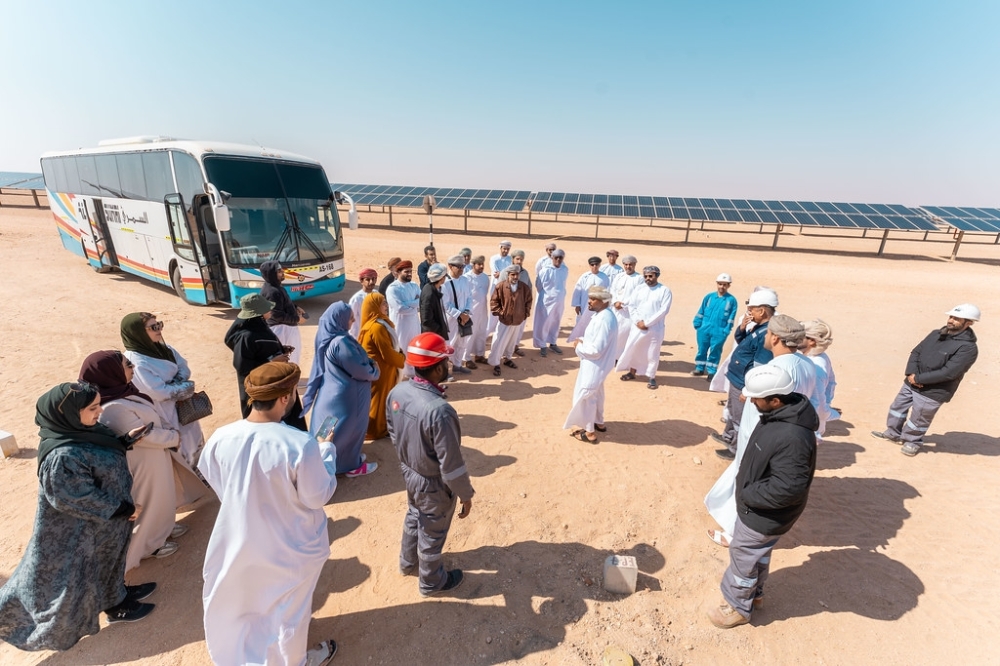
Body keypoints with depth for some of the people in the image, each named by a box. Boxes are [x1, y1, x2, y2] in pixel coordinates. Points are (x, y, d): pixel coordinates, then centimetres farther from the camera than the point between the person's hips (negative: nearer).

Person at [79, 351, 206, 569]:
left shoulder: (119, 392, -6)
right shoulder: (113, 409, -35)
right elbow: (146, 435, -27)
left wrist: (168, 430, -2)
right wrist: (175, 437, -13)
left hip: (152, 460, 9)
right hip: (143, 466, -9)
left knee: (160, 497, 27)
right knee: (149, 502, 15)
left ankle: (163, 526, 49)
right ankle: (149, 543, 37)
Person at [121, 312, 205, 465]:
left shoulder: (161, 348, -2)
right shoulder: (136, 363, -25)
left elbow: (185, 369, 0)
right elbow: (161, 392, -26)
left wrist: (175, 384, -17)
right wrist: (184, 387, -14)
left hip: (184, 407, 8)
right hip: (166, 415, -8)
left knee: (194, 441, 23)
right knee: (180, 450, 10)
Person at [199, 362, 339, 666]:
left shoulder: (221, 438, -21)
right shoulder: (301, 444, -35)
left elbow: (217, 483, -1)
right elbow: (318, 496, -21)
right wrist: (327, 451, -10)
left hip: (240, 538, 5)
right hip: (289, 545, -4)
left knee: (245, 597, 34)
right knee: (288, 606, 24)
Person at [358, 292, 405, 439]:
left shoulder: (378, 323, 8)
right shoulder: (377, 327, -24)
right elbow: (387, 354, -23)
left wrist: (399, 355, 2)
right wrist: (403, 358, -7)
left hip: (381, 370, 10)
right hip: (379, 371, -10)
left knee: (381, 399, 19)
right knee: (378, 400, 4)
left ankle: (380, 427, 32)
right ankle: (374, 430, 17)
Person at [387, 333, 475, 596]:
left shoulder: (397, 393, -15)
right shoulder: (440, 410, -38)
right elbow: (451, 463, -28)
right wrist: (466, 494, -12)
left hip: (408, 472, 7)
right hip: (434, 484, -6)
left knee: (413, 518, 32)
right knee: (432, 534, 19)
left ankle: (408, 563, 58)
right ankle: (432, 581, 46)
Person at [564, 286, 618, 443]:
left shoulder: (603, 320, -29)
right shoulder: (603, 315, 3)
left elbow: (596, 350, -30)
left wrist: (579, 346, -14)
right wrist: (584, 342, 0)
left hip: (595, 364, -10)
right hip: (596, 363, 10)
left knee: (585, 395, 4)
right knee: (595, 393, 25)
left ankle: (589, 432, 17)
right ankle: (599, 423, 43)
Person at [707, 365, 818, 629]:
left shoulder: (791, 437, -38)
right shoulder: (779, 413, -6)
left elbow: (788, 488, -34)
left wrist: (749, 495, -21)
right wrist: (747, 488, 7)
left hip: (766, 515, -9)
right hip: (757, 508, 9)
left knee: (743, 556, 12)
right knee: (757, 553, 28)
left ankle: (738, 606, 35)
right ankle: (753, 593, 51)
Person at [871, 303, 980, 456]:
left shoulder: (968, 347, -18)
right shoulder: (936, 334, 4)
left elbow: (948, 373, -23)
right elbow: (916, 352, 5)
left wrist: (918, 378, -18)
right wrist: (911, 373, -11)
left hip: (932, 392, -6)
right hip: (911, 383, 6)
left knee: (918, 419, 9)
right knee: (898, 407, 20)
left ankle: (913, 442, 34)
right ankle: (893, 433, 40)